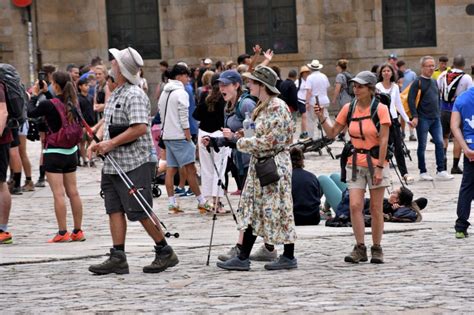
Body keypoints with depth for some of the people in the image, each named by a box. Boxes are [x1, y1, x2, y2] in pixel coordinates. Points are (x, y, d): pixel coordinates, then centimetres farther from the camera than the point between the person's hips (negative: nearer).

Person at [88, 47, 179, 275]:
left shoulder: (134, 95, -15)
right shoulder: (115, 94, 15)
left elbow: (140, 128, -24)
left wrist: (111, 143, -19)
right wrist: (98, 141, 6)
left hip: (133, 164, -9)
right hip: (112, 164, 9)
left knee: (140, 212, -4)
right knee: (114, 209, 4)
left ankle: (165, 252, 9)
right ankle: (118, 258, 5)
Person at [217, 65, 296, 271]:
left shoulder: (278, 108, -15)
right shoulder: (262, 107, 13)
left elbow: (271, 140, -20)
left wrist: (242, 143, -13)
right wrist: (243, 138, 5)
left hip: (275, 165, -10)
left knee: (278, 208, -2)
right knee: (252, 210, 7)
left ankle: (289, 257, 7)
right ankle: (243, 257, 8)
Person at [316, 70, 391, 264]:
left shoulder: (380, 109, -8)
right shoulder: (349, 109, 4)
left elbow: (383, 140, -11)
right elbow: (332, 133, 9)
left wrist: (379, 168, -15)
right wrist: (322, 118, -8)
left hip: (375, 163, -3)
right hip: (355, 164, 3)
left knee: (376, 208, 4)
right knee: (355, 206, -9)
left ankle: (376, 249, 14)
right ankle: (360, 249, -3)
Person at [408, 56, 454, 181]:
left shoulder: (434, 82, 15)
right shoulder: (418, 82, -7)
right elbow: (411, 100, -13)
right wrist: (415, 116, -20)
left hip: (435, 119, 6)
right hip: (423, 118, -6)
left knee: (439, 143, -2)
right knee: (422, 146, 1)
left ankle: (440, 171, -1)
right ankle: (423, 172, 8)